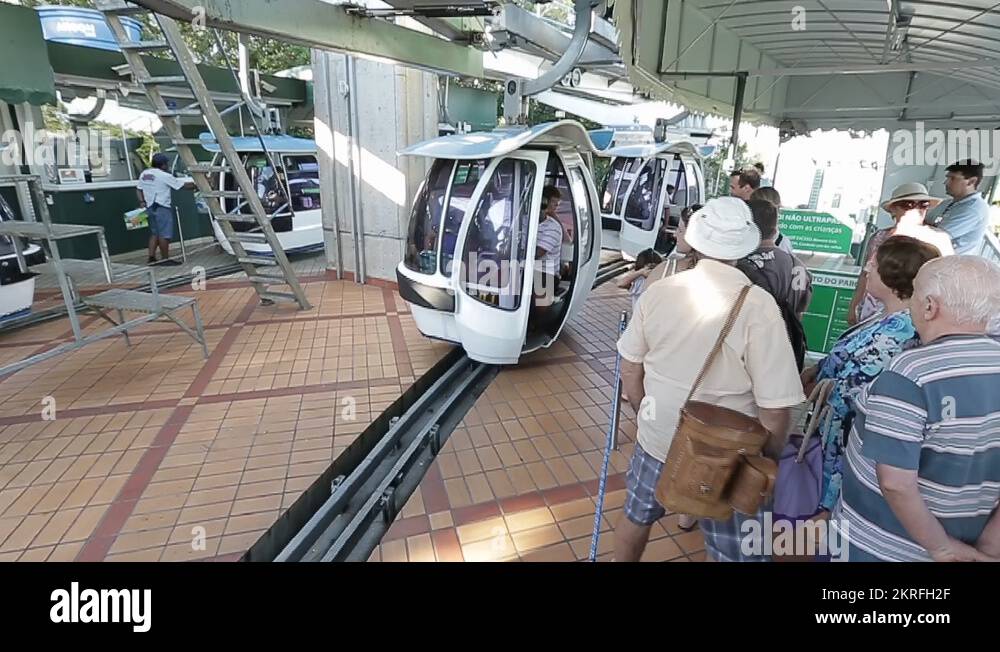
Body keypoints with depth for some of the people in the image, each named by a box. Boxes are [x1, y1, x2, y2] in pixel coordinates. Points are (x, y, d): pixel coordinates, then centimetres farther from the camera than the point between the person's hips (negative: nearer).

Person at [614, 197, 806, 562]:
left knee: (636, 517, 27)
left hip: (655, 439, 3)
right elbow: (774, 408, -18)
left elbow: (630, 368, 1)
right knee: (736, 552, 19)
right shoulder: (758, 306, -20)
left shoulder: (657, 291, -9)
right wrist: (769, 459, 1)